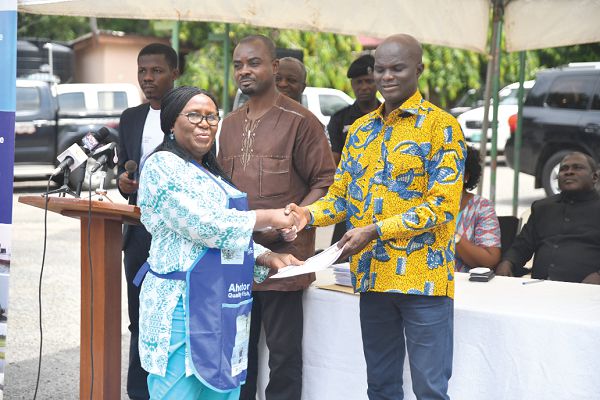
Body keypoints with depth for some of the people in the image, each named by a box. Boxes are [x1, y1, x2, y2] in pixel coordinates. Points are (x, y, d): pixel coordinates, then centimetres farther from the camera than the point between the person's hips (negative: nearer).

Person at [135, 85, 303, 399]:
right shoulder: (163, 165, -10)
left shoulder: (208, 172, 19)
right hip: (184, 306, -9)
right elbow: (207, 225, -19)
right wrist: (268, 217, -8)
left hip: (223, 309, 9)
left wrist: (266, 258, 4)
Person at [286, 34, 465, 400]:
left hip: (422, 277, -6)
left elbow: (443, 205, -14)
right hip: (372, 276, 6)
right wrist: (310, 215, -7)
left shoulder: (442, 126, -6)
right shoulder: (360, 129, 13)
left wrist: (376, 231, -20)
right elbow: (341, 195, 15)